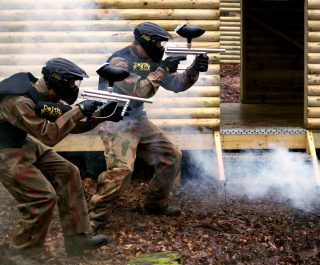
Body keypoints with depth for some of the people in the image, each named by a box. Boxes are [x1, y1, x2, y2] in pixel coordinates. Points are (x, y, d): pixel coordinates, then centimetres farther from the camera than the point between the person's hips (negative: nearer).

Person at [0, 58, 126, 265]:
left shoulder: (48, 95, -1)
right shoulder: (19, 102, -29)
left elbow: (73, 124, 6)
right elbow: (49, 135, -29)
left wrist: (101, 115, -7)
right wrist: (79, 110, -26)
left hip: (26, 145, 10)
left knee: (68, 174, 5)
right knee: (44, 197, -15)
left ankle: (78, 237, 13)